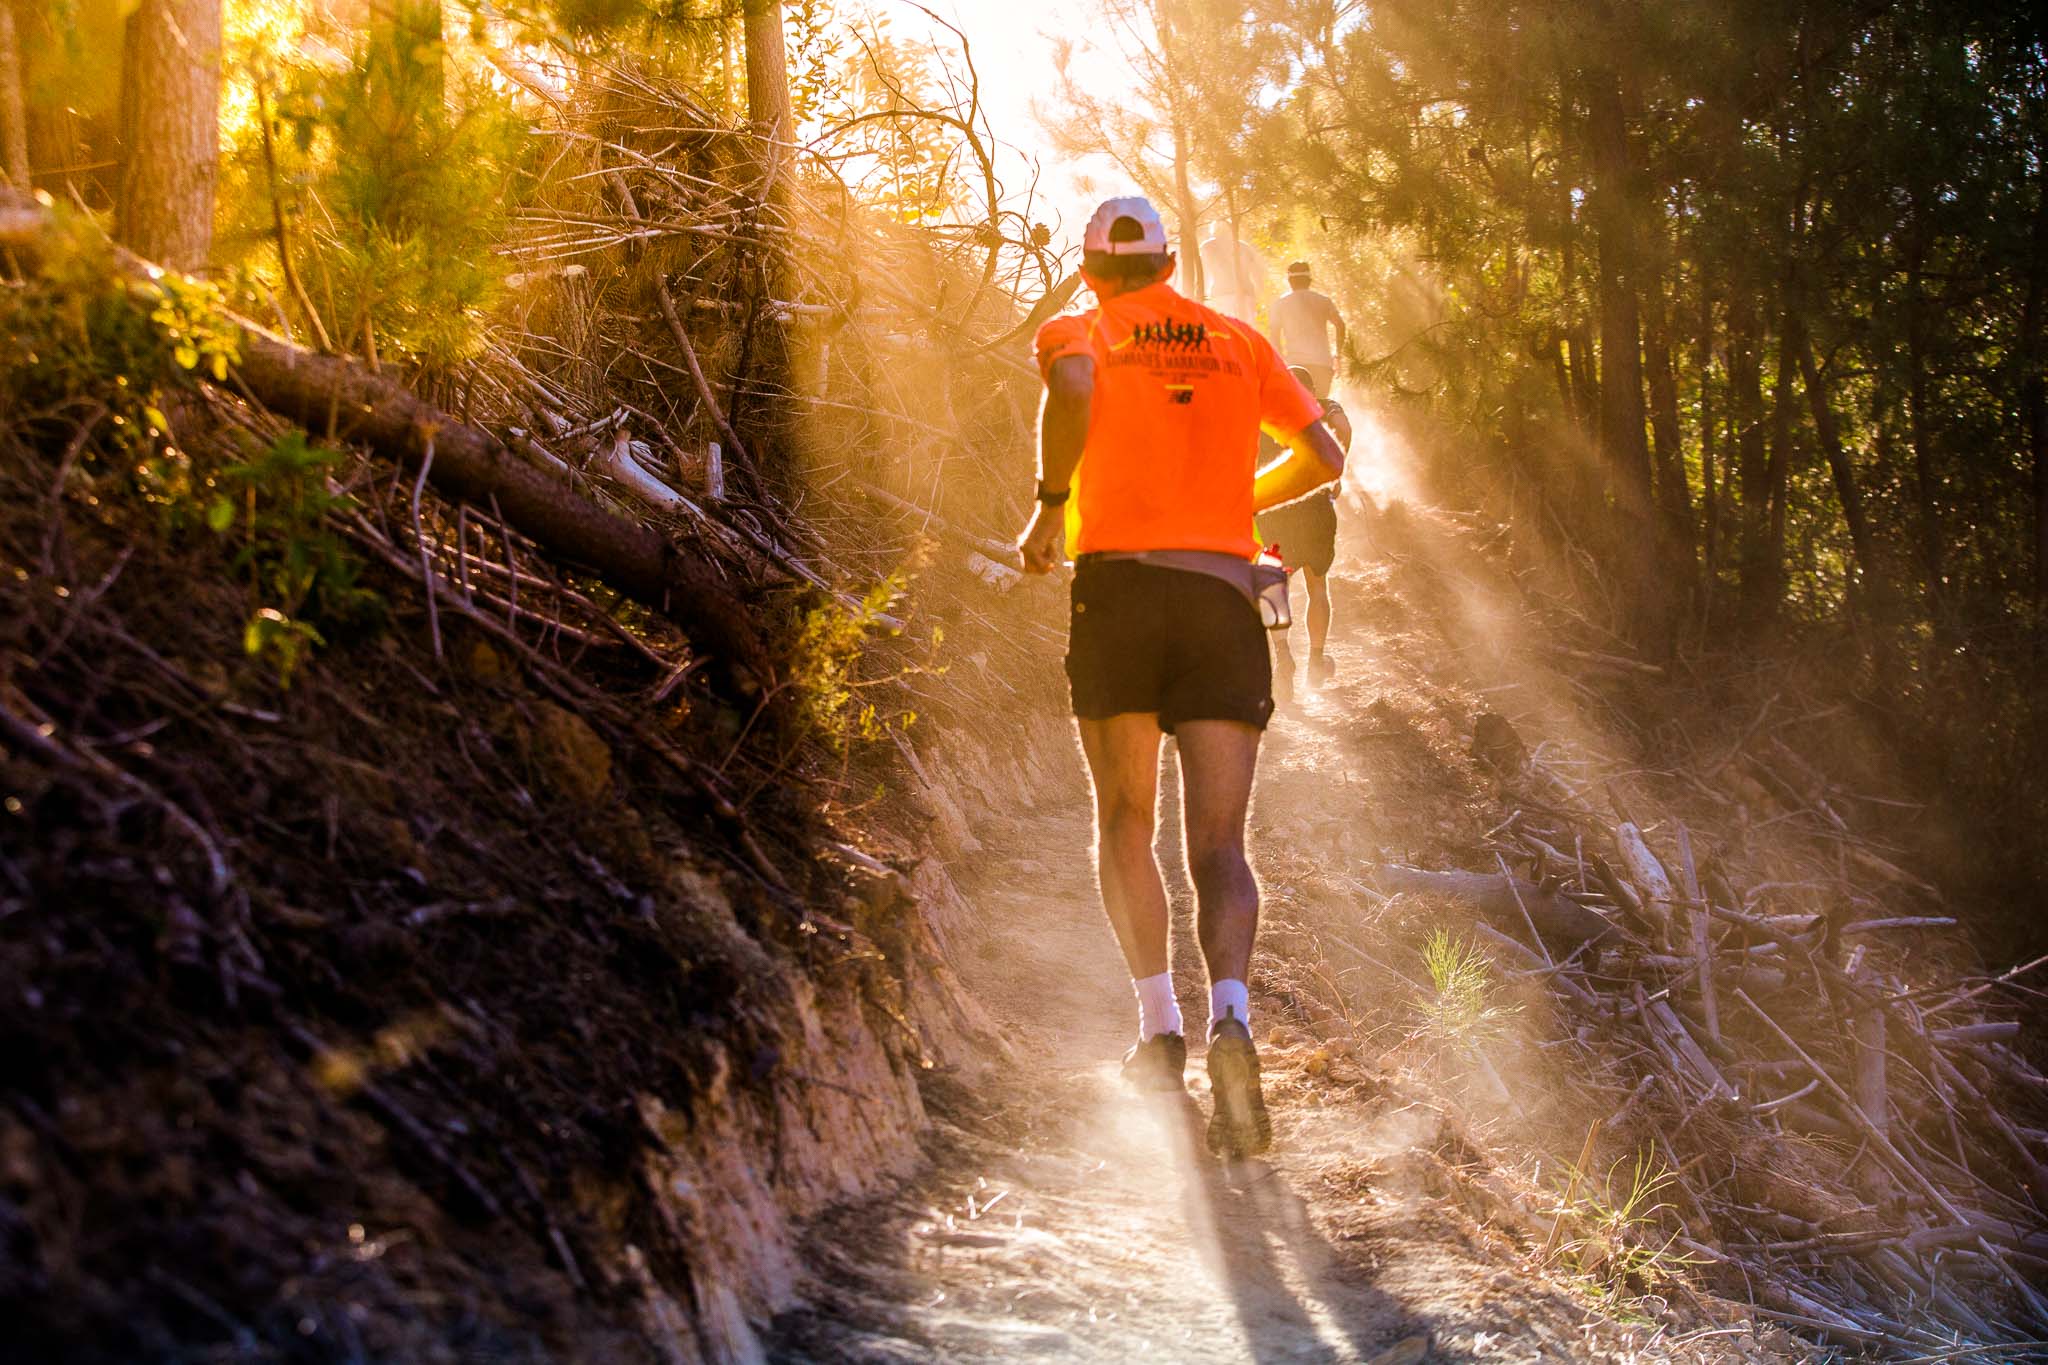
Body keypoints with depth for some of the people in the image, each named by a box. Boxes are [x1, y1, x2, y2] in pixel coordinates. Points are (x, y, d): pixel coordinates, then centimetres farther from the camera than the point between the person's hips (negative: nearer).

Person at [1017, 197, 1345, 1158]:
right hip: (1224, 596, 1)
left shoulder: (1078, 330, 8)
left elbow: (1073, 389, -17)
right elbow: (1323, 456, 15)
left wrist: (1049, 506, -6)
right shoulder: (1238, 342, 17)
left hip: (1116, 583, -1)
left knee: (1124, 819, 17)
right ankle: (1229, 1017, -26)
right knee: (1219, 843, -1)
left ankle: (1158, 1025, 9)